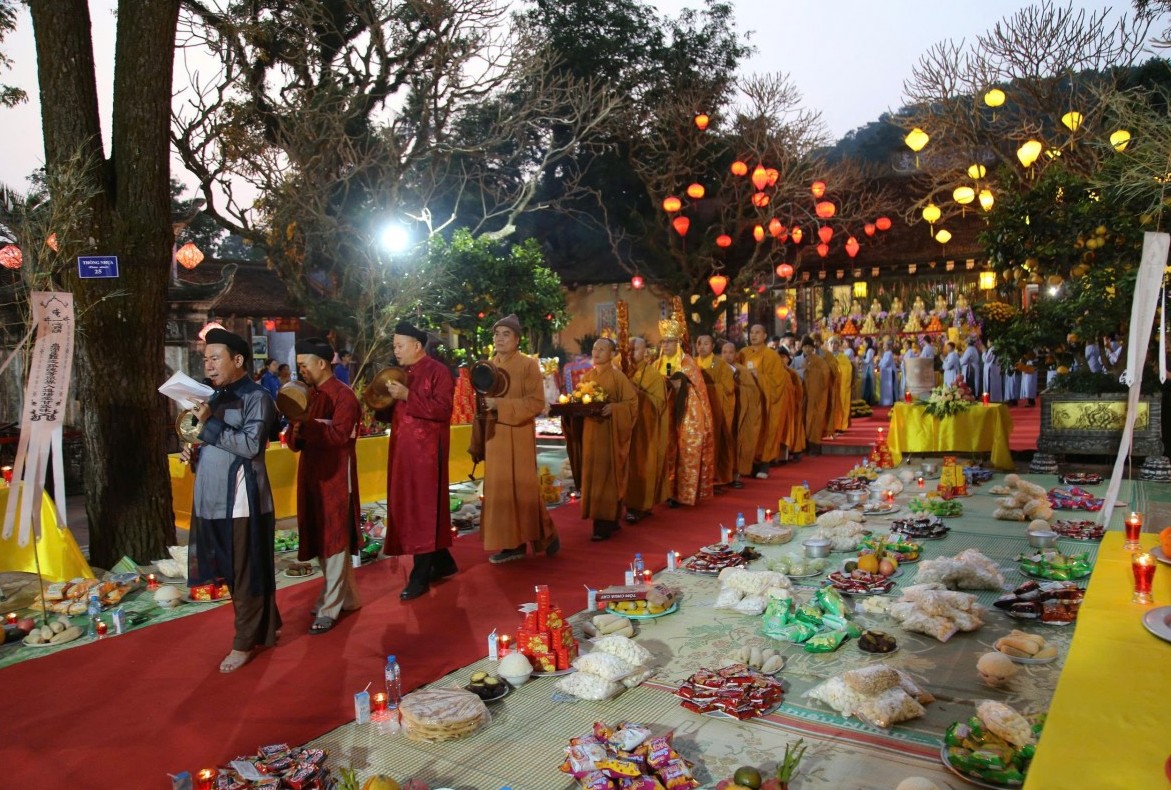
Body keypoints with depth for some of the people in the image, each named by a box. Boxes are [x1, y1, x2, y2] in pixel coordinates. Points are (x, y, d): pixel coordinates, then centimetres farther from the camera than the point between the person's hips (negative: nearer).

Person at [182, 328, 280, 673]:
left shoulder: (256, 397, -9)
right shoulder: (216, 396, 15)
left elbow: (250, 445, -20)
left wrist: (210, 424, -19)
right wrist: (194, 453, 4)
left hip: (242, 500, -8)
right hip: (212, 498, 8)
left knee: (246, 574, 2)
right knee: (232, 573, 15)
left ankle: (245, 642, 14)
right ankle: (264, 629, 30)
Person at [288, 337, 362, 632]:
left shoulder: (343, 395, -11)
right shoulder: (311, 395, 13)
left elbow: (339, 434, -23)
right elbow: (297, 440, 12)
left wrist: (304, 424, -24)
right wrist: (296, 432, -10)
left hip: (336, 478, -8)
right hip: (312, 476, 9)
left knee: (334, 542, -1)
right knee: (320, 539, 14)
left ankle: (329, 608, 8)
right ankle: (347, 597, 28)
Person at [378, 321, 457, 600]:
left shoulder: (438, 371, -8)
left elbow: (442, 409, -20)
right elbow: (392, 414, 19)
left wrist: (407, 396, -23)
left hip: (427, 451, -8)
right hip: (403, 451, 9)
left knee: (423, 509, -5)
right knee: (408, 508, 11)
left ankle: (420, 576, 1)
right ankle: (442, 562, 23)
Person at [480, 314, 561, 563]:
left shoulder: (528, 365, -8)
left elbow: (537, 402, -14)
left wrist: (501, 405, -20)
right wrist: (484, 404, 0)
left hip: (518, 437, -6)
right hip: (494, 437, 6)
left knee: (523, 489, -1)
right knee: (499, 490, 6)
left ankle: (547, 535, 19)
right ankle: (512, 544, 14)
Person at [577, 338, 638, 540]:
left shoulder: (618, 376, -6)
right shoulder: (587, 376, 12)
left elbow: (632, 402, -8)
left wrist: (613, 408, -23)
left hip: (609, 432, -6)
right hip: (590, 431, 6)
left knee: (605, 475, -7)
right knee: (593, 474, 6)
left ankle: (605, 524, -3)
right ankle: (608, 520, 16)